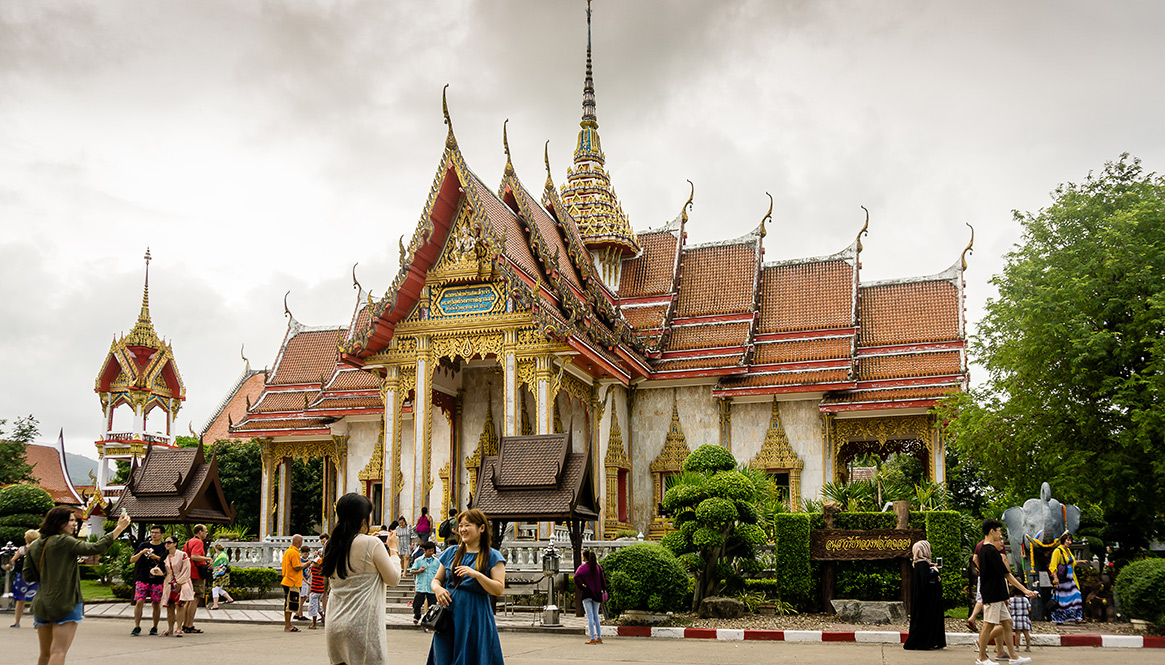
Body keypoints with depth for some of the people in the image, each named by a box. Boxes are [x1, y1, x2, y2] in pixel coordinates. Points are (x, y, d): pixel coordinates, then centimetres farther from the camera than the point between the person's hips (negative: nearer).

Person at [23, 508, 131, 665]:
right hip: (65, 603, -7)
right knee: (59, 652, -10)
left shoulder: (34, 546, 9)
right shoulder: (64, 541, -11)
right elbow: (96, 548, -17)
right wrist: (120, 527, -13)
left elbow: (27, 575, 11)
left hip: (41, 604, 7)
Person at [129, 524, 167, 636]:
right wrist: (141, 553, -9)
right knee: (139, 602, -9)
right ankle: (137, 627, -2)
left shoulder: (165, 548, 7)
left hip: (158, 580, -1)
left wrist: (156, 557, -10)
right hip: (142, 579, 1)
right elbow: (132, 560, 8)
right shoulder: (143, 545, 10)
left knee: (156, 604, 1)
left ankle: (155, 628, 13)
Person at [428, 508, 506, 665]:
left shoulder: (492, 556, 0)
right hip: (450, 615, 4)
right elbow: (436, 579, 18)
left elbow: (499, 590, -9)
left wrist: (476, 574, -21)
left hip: (476, 618, -4)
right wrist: (437, 588, -6)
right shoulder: (451, 553, 13)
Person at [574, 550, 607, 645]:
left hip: (586, 593, -5)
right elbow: (602, 578, 5)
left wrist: (581, 586, -14)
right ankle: (599, 637, 13)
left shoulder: (583, 567, -10)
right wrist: (603, 590, 11)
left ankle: (592, 638, -3)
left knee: (589, 616, -2)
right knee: (595, 615, 14)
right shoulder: (597, 566, 4)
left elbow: (576, 577, -25)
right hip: (597, 593, 5)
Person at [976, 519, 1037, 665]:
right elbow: (1006, 574, -19)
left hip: (997, 595, 10)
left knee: (1007, 623, 11)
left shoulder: (983, 549, 15)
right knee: (989, 625, -3)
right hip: (993, 594, -10)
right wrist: (1024, 590, -17)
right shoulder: (991, 551, -17)